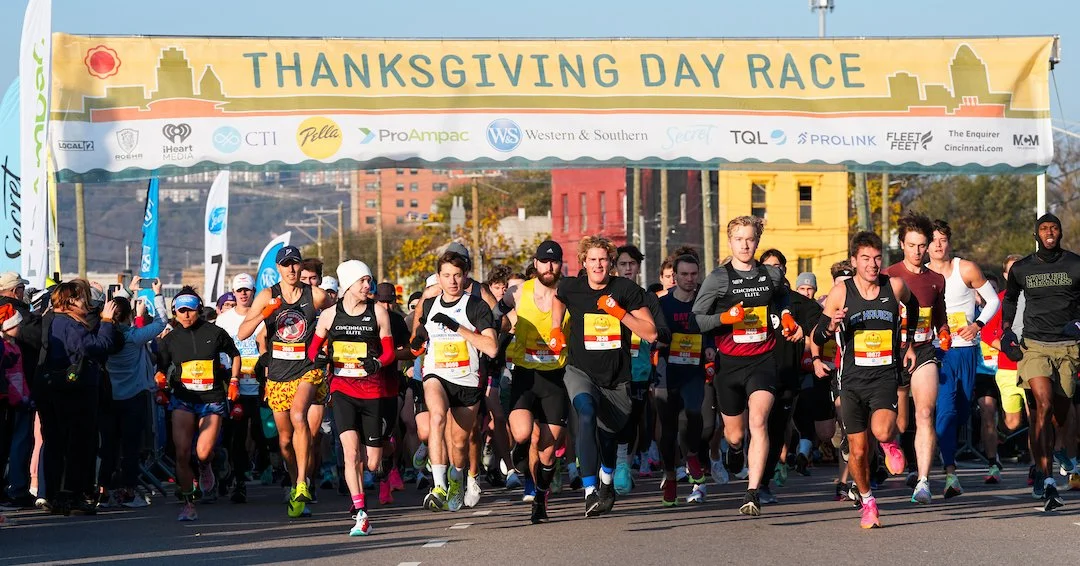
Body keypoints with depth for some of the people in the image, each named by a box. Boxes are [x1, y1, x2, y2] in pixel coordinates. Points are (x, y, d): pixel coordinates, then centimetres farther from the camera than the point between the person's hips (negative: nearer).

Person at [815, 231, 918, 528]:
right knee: (858, 451, 3)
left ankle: (891, 442, 9)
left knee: (881, 430, -27)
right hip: (852, 379, 1)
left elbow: (913, 306, 24)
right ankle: (867, 501, 26)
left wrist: (910, 344, 24)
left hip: (884, 376, -1)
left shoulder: (895, 286, -2)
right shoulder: (840, 293, -4)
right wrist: (831, 326, -20)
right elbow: (817, 339, 2)